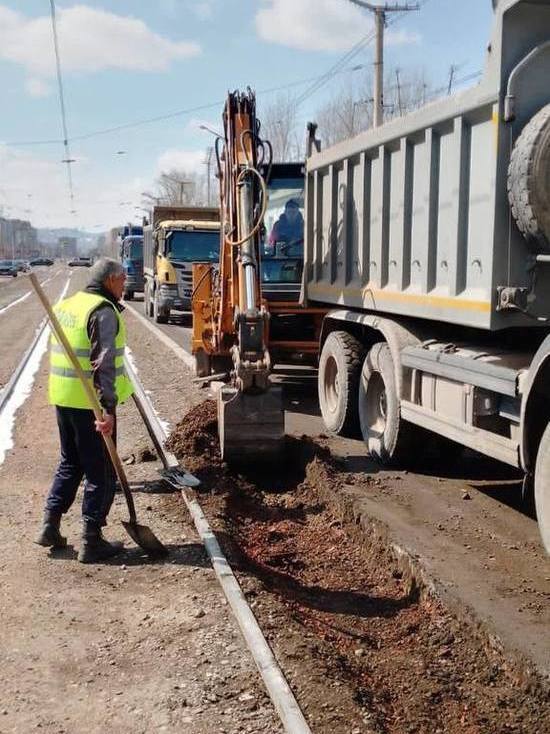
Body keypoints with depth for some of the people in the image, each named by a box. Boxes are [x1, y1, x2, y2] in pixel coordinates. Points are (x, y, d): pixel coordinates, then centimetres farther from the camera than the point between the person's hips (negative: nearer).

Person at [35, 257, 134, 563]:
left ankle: (51, 526, 23)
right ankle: (92, 541, 8)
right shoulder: (104, 311, -14)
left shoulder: (66, 305, 13)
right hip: (91, 403, -8)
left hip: (63, 398, 8)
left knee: (70, 463, 22)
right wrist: (108, 407, -26)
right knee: (100, 471, 2)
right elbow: (104, 362, -22)